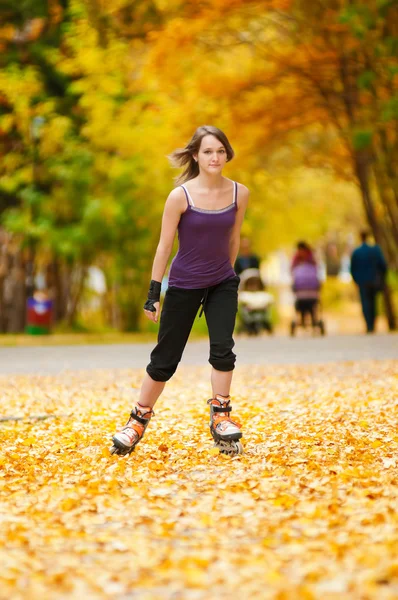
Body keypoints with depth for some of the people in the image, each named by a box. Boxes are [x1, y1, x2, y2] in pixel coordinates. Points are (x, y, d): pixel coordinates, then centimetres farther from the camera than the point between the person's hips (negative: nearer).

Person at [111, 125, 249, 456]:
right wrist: (154, 292, -9)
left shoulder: (239, 193, -5)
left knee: (223, 349, -14)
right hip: (183, 285, -2)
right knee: (165, 358, 4)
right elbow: (164, 245, -10)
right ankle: (139, 420, 21)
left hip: (222, 284, 2)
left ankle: (221, 417, 3)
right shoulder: (181, 196, -15)